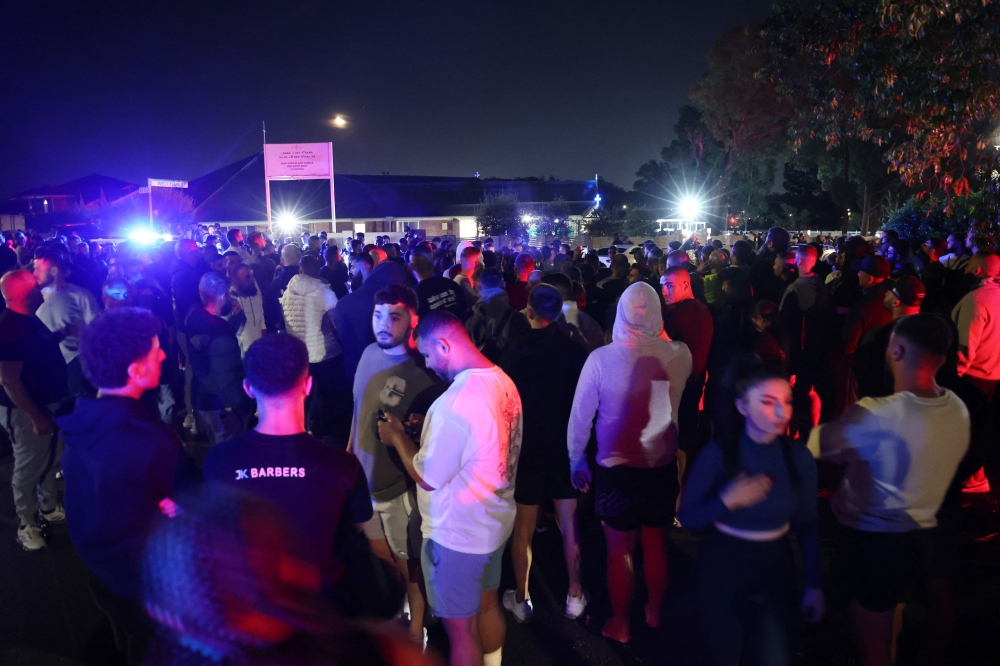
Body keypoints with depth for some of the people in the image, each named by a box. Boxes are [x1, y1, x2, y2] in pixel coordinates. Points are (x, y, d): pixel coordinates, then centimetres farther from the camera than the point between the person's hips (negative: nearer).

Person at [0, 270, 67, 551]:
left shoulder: (29, 318, 4)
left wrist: (58, 335, 8)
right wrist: (36, 416, -25)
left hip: (49, 401, 9)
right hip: (25, 410, -9)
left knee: (51, 460, 22)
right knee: (28, 467, 6)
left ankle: (49, 507, 40)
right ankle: (27, 524, 21)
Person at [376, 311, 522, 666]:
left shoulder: (454, 403, -30)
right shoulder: (503, 382, -3)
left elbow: (428, 477, -21)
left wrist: (397, 436, -7)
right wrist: (429, 429, 8)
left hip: (457, 534, -8)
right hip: (495, 521, 8)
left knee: (461, 628, 11)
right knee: (487, 605, 27)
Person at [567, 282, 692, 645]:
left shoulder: (601, 358, -19)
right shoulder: (679, 354, -12)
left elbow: (580, 417, -11)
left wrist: (576, 461, 4)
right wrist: (660, 337, 14)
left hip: (616, 469, -3)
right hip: (663, 466, 3)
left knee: (619, 550, 14)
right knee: (656, 545, 21)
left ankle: (620, 624, 29)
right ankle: (654, 612, 41)